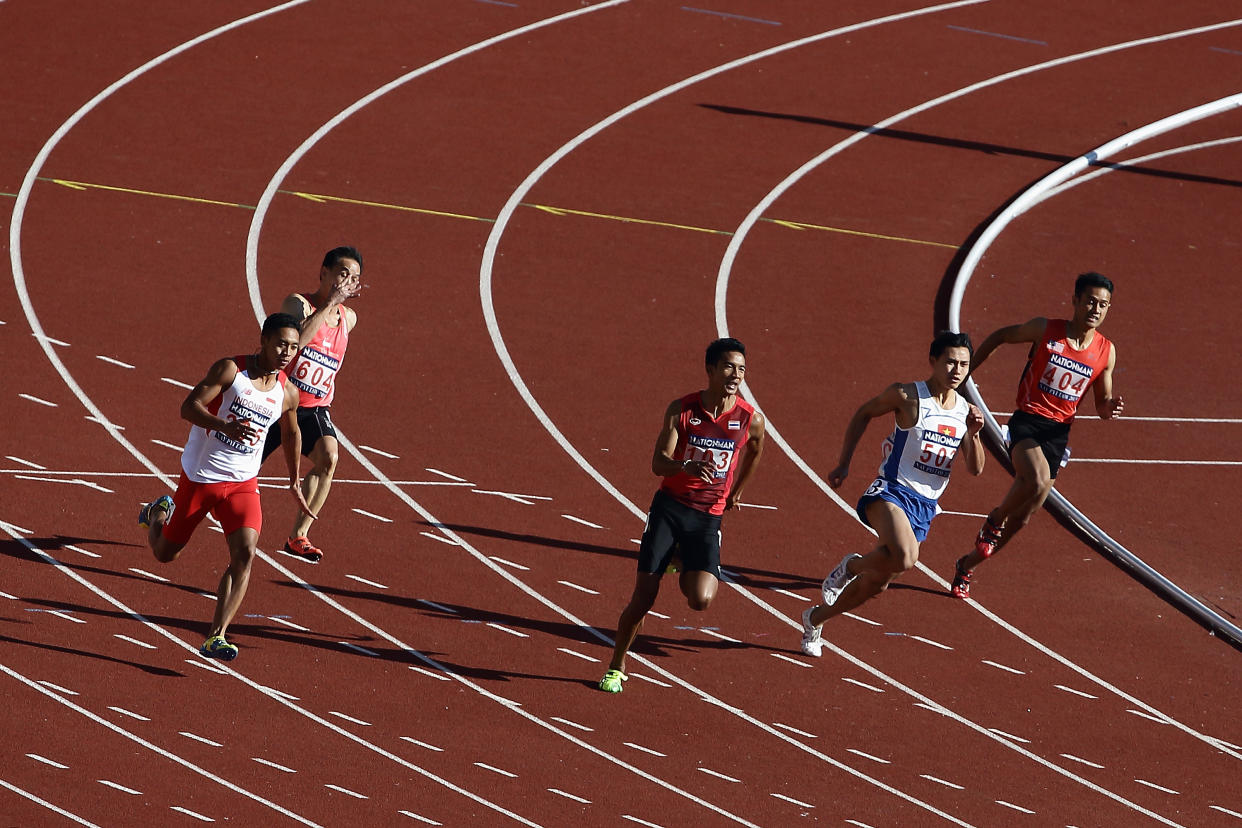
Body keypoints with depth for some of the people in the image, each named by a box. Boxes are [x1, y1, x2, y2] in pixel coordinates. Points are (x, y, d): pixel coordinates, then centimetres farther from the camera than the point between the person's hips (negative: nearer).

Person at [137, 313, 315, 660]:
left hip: (242, 483, 3)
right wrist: (226, 426, -39)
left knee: (245, 554, -19)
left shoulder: (287, 393, 0)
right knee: (165, 553, 13)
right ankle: (159, 512, 49)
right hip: (200, 476, -3)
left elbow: (292, 434, 21)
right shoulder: (230, 370, -16)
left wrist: (294, 483, 26)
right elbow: (188, 407, -23)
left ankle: (215, 638, -19)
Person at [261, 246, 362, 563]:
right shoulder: (299, 303, -13)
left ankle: (298, 535, -16)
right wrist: (330, 302, -31)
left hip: (314, 409, 5)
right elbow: (295, 340, -34)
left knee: (328, 459, -23)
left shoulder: (348, 318, 7)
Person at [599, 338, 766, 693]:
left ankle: (684, 565, 19)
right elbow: (658, 463, -13)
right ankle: (617, 667, 15)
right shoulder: (682, 409, -8)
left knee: (701, 600, -17)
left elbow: (754, 451, 18)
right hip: (670, 506, -1)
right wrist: (686, 467, -34)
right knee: (644, 595, -5)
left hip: (708, 516, 1)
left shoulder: (751, 420, -5)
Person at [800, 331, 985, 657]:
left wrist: (973, 433, -11)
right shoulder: (907, 396, -7)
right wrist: (844, 464, 8)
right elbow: (863, 413, 8)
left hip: (925, 507, 6)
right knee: (903, 557, -35)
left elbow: (975, 469, 8)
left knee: (878, 583, 9)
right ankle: (851, 566, -3)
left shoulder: (964, 410, 7)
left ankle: (816, 618, 33)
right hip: (892, 492, -6)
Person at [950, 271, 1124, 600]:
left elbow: (1101, 403, 15)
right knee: (1038, 481, -34)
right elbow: (1002, 336, 11)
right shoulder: (1045, 330, -6)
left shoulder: (1106, 352, 4)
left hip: (1058, 433, 4)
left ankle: (967, 565, 27)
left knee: (1023, 516, 6)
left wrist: (1109, 409, -9)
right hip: (1027, 421, -4)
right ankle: (994, 520, -3)